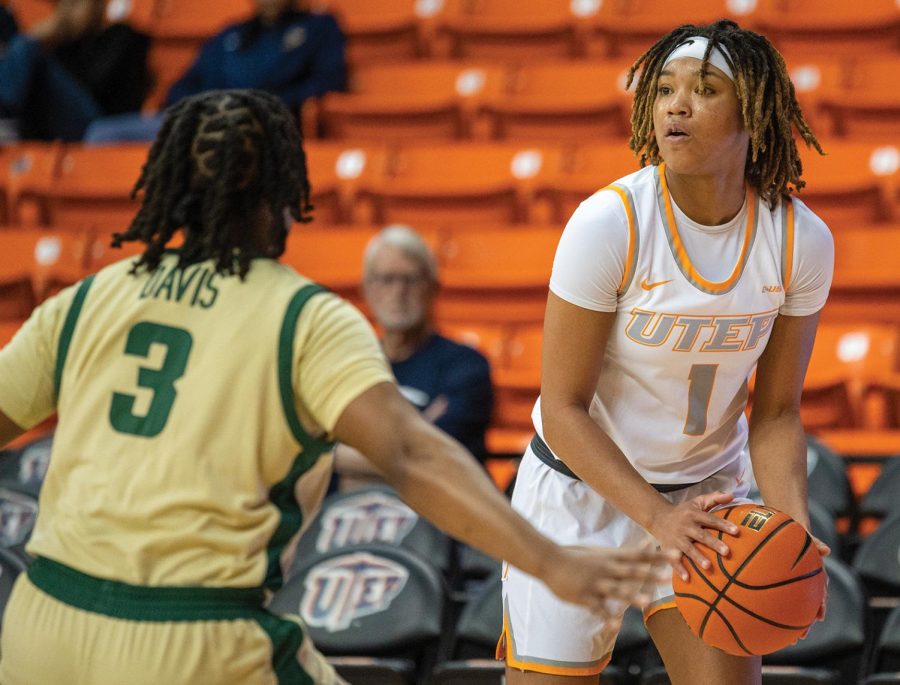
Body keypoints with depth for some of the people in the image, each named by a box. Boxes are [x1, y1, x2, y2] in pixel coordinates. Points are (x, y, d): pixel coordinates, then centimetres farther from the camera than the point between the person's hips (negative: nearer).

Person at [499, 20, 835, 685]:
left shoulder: (801, 239, -12)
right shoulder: (609, 223, -22)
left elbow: (776, 413, -3)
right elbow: (563, 408, -18)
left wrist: (793, 527, -20)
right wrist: (658, 516, -29)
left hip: (705, 493, 3)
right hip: (581, 491, -3)